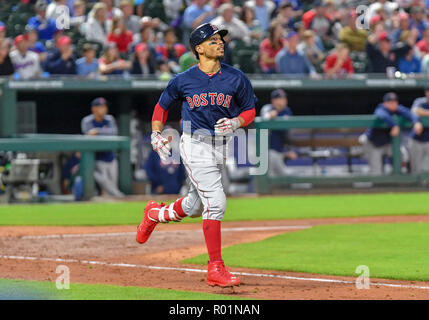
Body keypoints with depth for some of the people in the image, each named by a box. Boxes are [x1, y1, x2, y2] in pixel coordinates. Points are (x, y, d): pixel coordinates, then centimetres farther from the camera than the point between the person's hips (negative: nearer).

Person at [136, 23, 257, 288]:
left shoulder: (236, 78, -2)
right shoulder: (183, 80, -5)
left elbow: (250, 109, 8)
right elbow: (163, 105, 12)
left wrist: (235, 123, -13)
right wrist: (156, 135, 1)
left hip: (221, 146, 4)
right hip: (195, 144, -4)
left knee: (195, 207, 16)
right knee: (215, 202, -17)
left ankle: (156, 213, 48)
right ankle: (216, 269, -12)